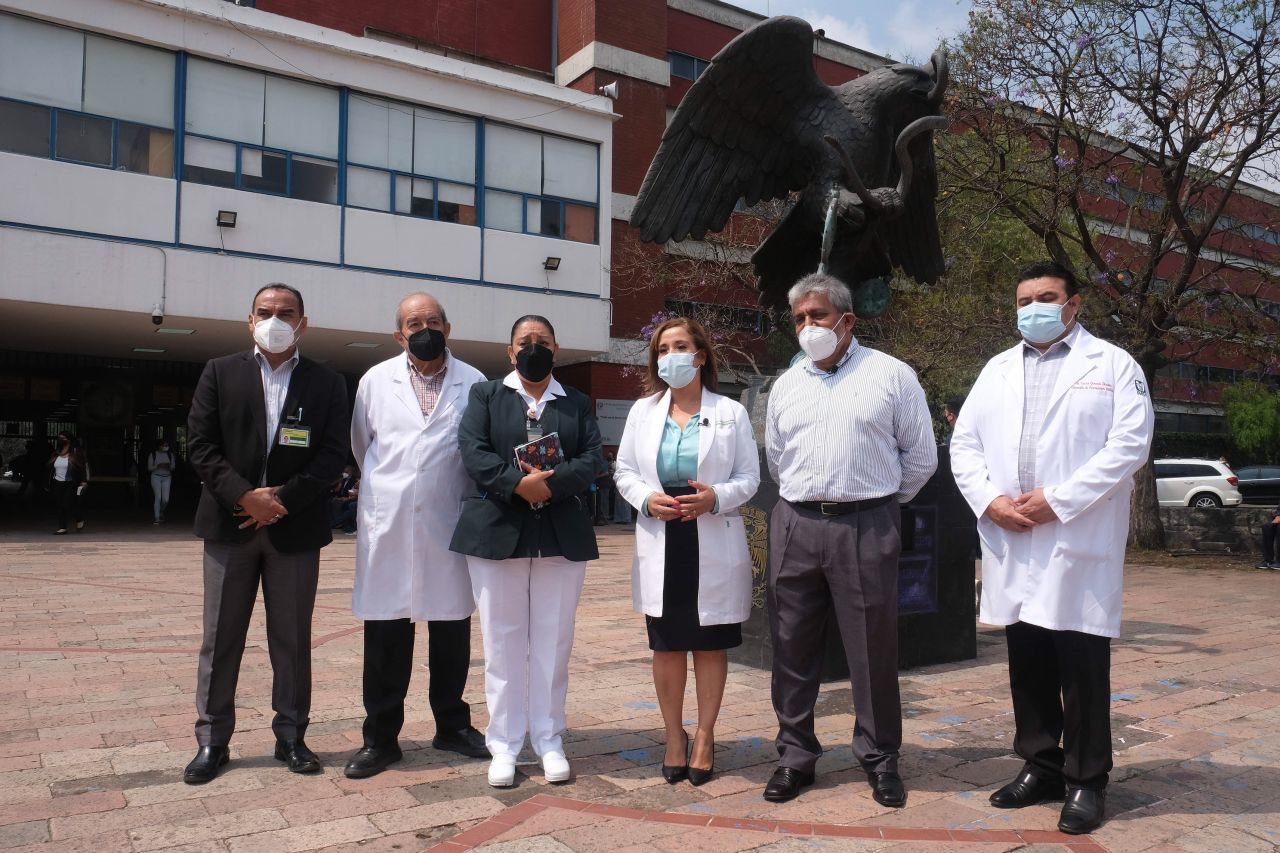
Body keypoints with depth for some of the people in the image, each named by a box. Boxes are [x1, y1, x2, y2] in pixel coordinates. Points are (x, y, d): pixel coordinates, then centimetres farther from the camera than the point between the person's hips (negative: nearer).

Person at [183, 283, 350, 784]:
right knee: (221, 636, 7)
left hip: (295, 527, 0)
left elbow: (332, 455, -3)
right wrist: (245, 495, -14)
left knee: (292, 639, 7)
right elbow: (200, 444, -1)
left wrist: (283, 499, -13)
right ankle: (212, 739, 19)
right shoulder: (220, 373, 6)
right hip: (230, 523, 1)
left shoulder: (327, 384, 4)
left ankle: (290, 736, 19)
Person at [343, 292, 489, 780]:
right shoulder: (375, 381, 7)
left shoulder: (474, 384, 1)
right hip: (387, 526, 1)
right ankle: (381, 737, 18)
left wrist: (470, 501, 8)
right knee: (385, 635, 5)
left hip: (449, 526, 0)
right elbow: (360, 446, 16)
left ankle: (452, 726, 26)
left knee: (452, 631, 9)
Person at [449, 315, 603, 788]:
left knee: (553, 643, 6)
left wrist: (551, 484, -17)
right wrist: (519, 483, -19)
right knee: (503, 642, 5)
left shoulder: (578, 403, 14)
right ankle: (504, 746, 15)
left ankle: (549, 742, 18)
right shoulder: (485, 394, 10)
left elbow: (591, 460, 0)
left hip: (562, 536, 1)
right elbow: (473, 451, -5)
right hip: (497, 533, -1)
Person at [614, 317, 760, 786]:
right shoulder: (642, 412, 9)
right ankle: (674, 737, 24)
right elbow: (624, 470, 9)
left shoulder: (731, 412, 1)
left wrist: (715, 498, -18)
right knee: (667, 645, 9)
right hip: (661, 544, 2)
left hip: (714, 546, -2)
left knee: (710, 645, 7)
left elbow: (749, 475, 1)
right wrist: (646, 498, -11)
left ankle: (705, 738, 22)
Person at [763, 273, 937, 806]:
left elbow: (920, 455, 6)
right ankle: (795, 756, 22)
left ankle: (880, 761, 20)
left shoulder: (891, 375, 1)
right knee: (792, 647, 8)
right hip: (795, 526, 4)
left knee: (873, 649, 4)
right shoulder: (786, 385, 13)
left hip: (866, 528, -3)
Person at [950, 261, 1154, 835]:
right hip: (1011, 544, 4)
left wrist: (1058, 500, -15)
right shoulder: (997, 369, 16)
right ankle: (1040, 767, 25)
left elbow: (1130, 442, -8)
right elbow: (964, 443, 12)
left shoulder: (1112, 364, 3)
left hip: (1078, 544, -4)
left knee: (1082, 667, 1)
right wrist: (989, 500, -6)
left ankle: (1087, 782, 15)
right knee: (1027, 662, 11)